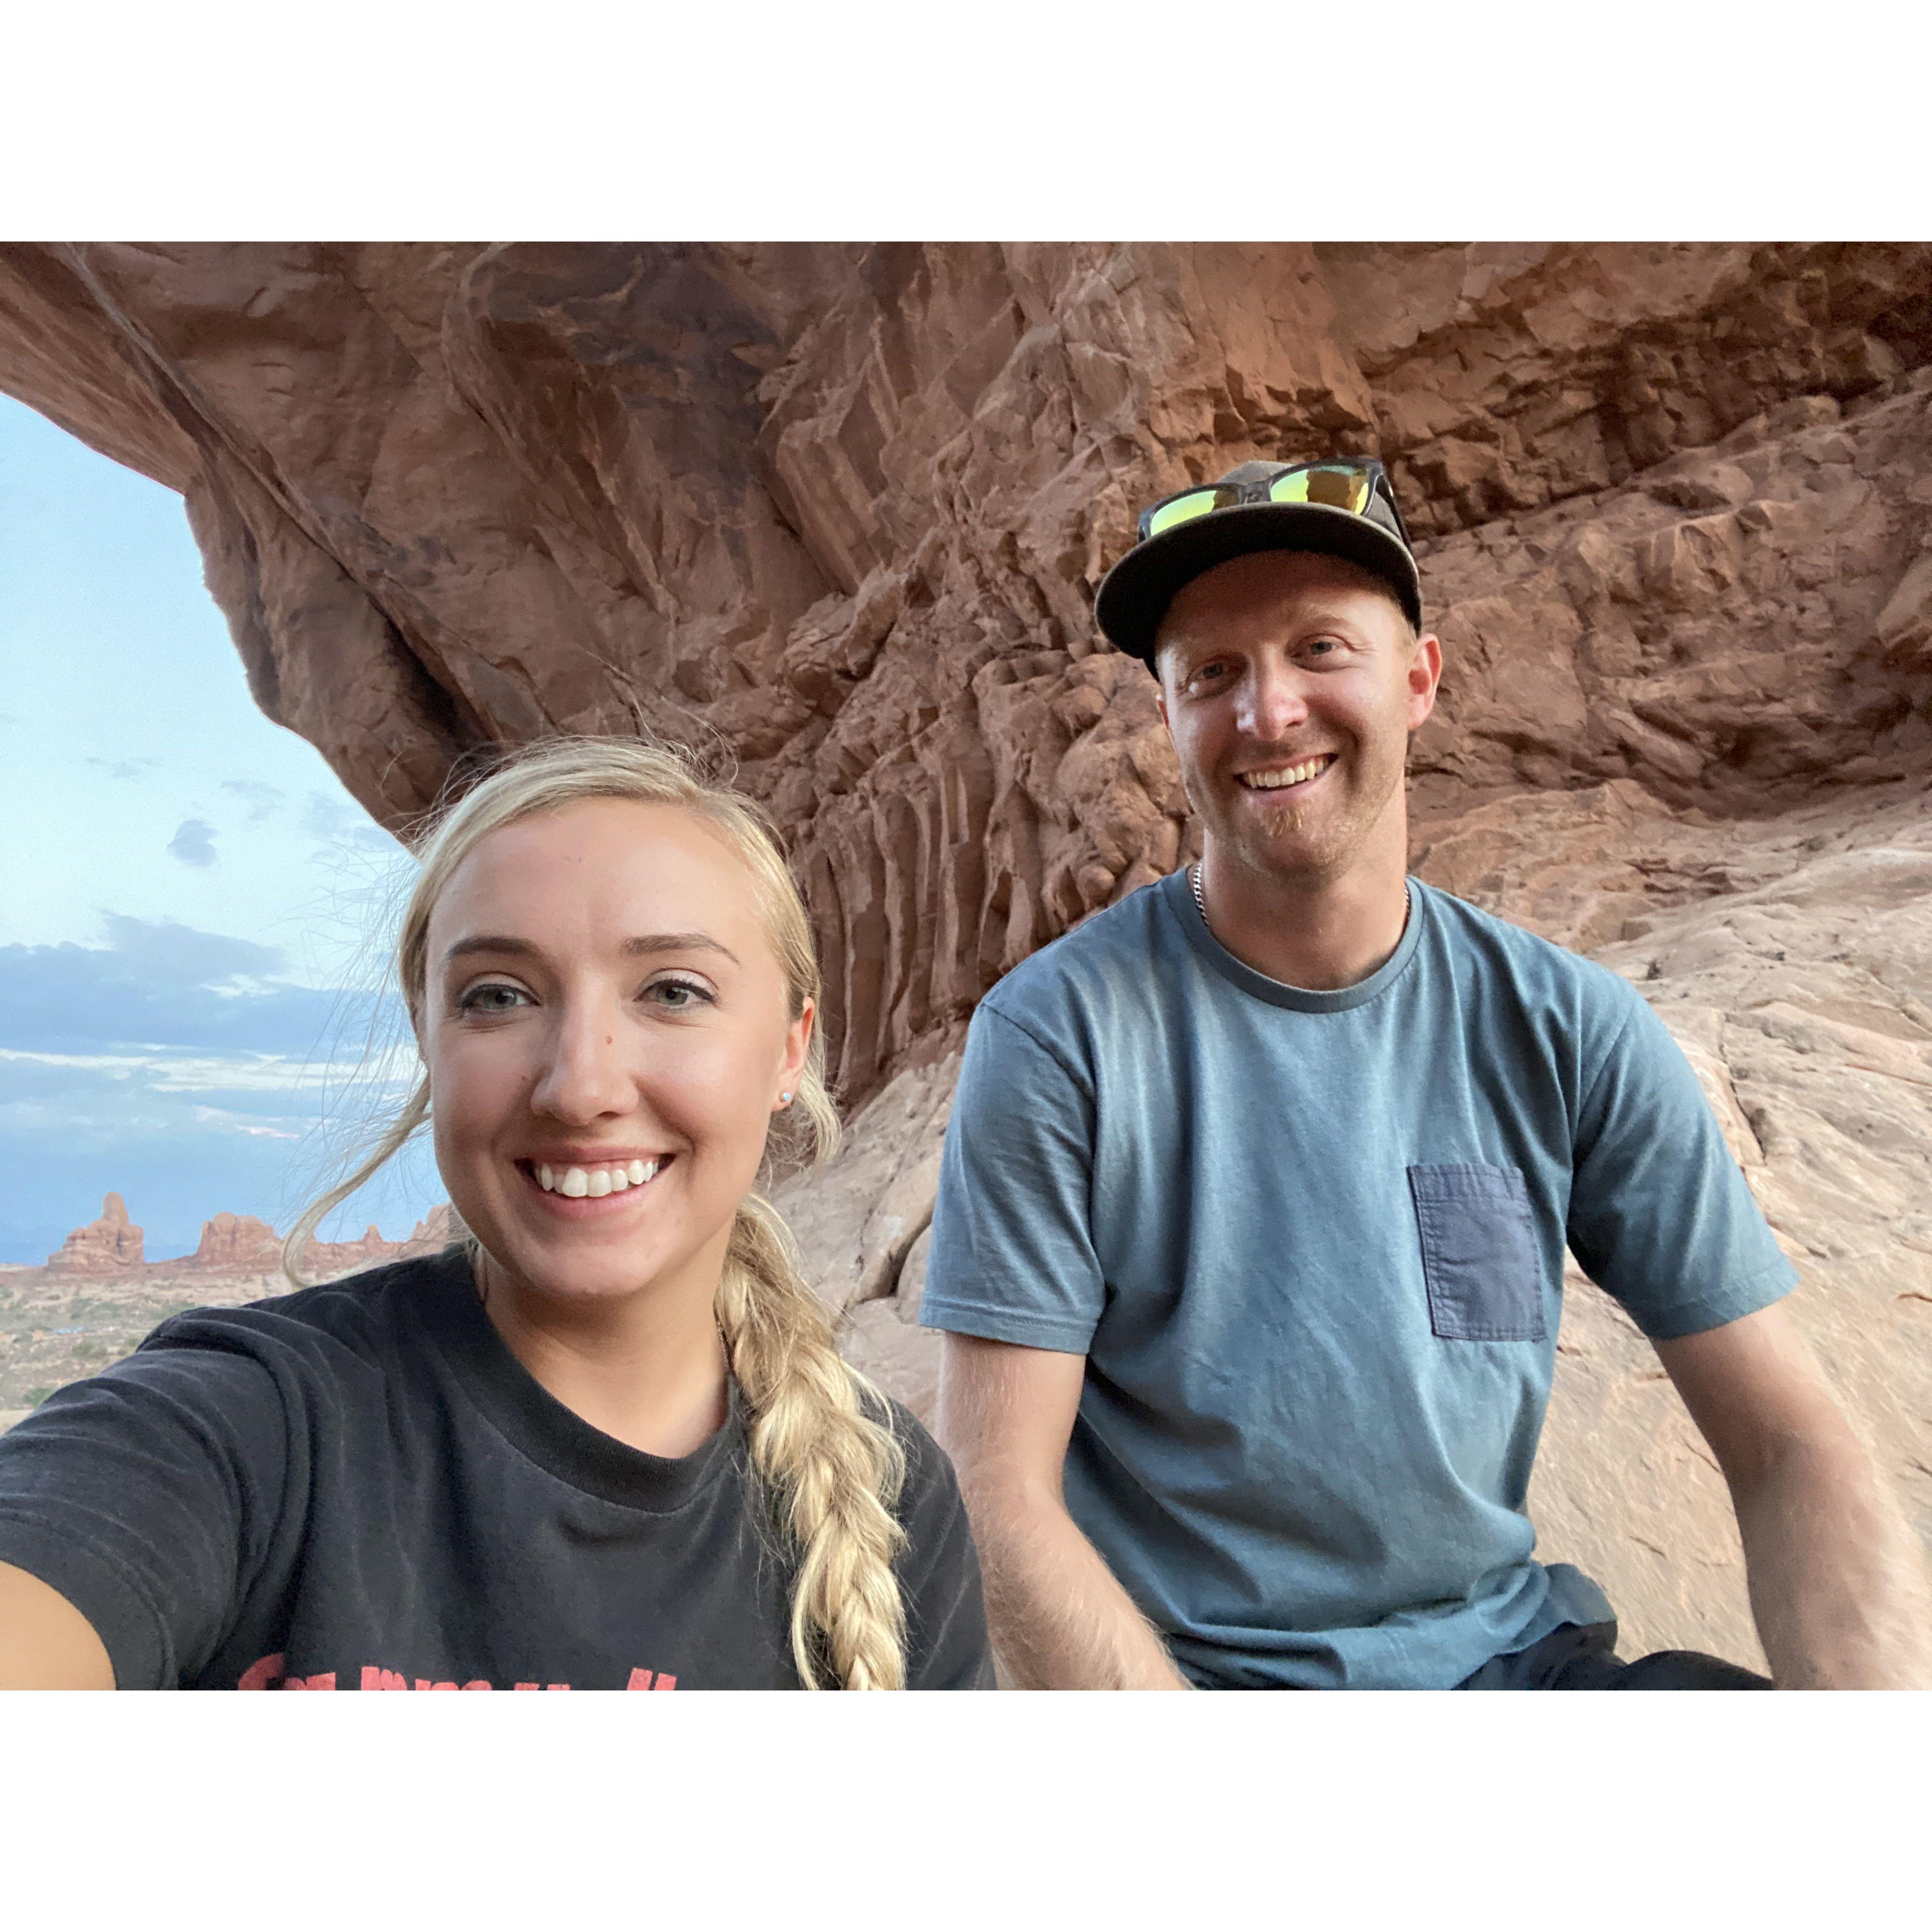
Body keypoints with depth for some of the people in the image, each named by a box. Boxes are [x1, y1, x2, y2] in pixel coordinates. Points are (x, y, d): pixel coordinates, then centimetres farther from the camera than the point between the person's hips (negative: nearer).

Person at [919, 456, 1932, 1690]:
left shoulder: (1569, 1030, -2)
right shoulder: (1055, 1033, -12)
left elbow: (1787, 1445, -1)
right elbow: (1001, 1495, -12)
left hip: (1508, 1646, 4)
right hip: (1191, 1669, -3)